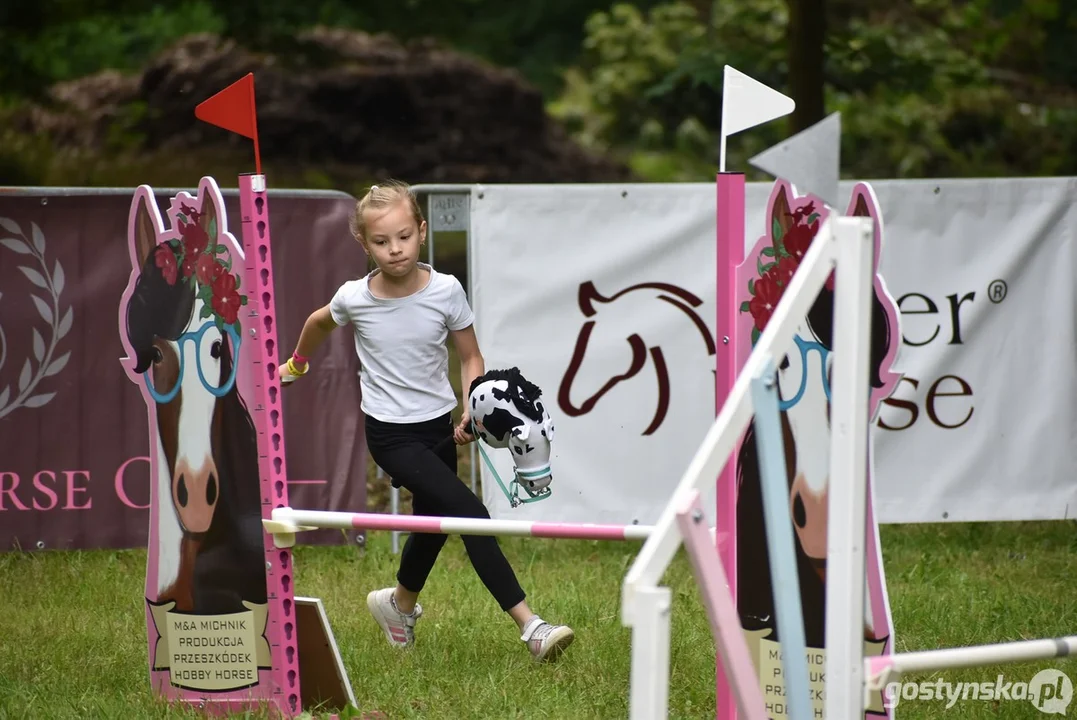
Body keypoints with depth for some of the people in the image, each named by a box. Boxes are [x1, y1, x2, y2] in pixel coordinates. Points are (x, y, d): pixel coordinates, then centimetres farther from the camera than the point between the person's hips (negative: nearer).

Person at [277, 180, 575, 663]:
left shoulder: (445, 291, -10)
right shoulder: (353, 298, -11)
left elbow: (471, 358, 1)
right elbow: (320, 322, 14)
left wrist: (471, 411, -15)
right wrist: (297, 362, 30)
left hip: (438, 425, 4)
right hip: (391, 435, -4)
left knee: (433, 523, 21)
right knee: (470, 514, -19)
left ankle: (400, 604, 52)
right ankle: (529, 626, -23)